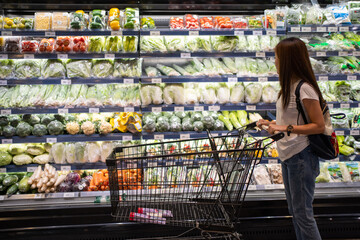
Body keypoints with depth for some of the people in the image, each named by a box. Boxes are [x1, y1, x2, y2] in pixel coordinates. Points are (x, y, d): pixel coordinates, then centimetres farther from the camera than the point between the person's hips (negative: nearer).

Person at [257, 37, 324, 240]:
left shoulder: (305, 89, -18)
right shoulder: (289, 86, 10)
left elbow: (319, 126, -19)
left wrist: (287, 128, -26)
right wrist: (273, 124, 5)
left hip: (301, 157, -10)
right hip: (288, 156, 10)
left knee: (303, 213, 1)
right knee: (294, 210, 19)